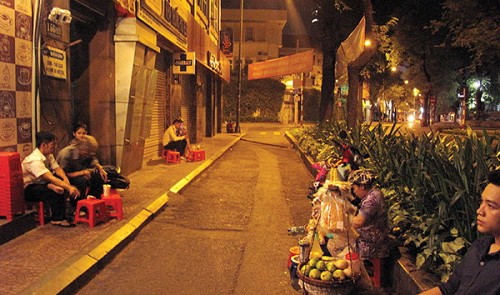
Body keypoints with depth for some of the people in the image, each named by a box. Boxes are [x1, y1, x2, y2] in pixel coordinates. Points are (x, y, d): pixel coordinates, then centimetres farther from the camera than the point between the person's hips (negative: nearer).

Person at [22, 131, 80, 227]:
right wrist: (69, 187, -45)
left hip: (41, 182, 9)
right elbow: (51, 178, -39)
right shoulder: (35, 160, -29)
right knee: (56, 191, -31)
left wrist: (66, 179, -26)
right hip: (28, 189, -9)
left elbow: (57, 169, -4)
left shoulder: (48, 155, 0)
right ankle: (58, 219, -18)